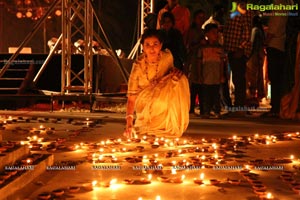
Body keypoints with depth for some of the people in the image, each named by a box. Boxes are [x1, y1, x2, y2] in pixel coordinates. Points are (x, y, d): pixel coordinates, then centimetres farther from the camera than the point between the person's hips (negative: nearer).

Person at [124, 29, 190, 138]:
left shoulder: (167, 56, -20)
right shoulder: (138, 65, -26)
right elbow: (131, 97, -27)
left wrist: (174, 74, -24)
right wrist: (129, 124, -39)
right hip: (145, 100, -3)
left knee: (180, 79, -23)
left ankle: (170, 127, -10)